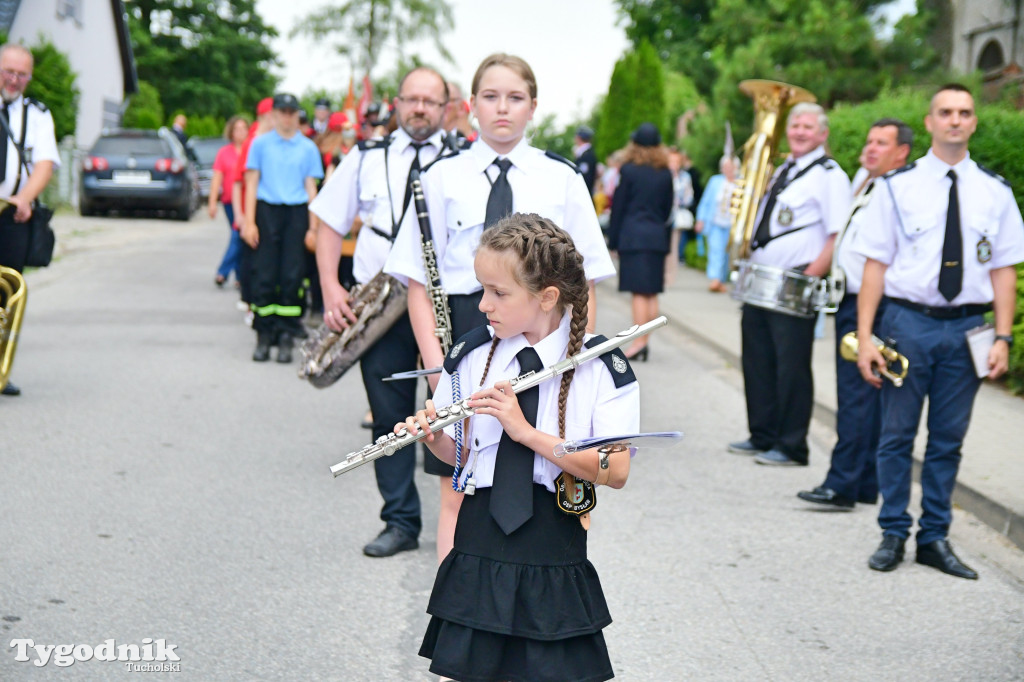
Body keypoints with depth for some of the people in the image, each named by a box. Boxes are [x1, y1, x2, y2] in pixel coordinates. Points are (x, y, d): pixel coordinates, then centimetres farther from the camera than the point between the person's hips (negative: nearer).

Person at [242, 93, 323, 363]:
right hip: (267, 210, -1)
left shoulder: (308, 147, 10)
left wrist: (313, 226, 3)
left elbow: (311, 187, 10)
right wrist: (249, 222, -1)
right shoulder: (260, 143, 8)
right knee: (264, 275, -3)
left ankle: (286, 336, 2)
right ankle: (264, 336, 3)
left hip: (297, 212, 1)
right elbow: (252, 183, 7)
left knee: (292, 276, -3)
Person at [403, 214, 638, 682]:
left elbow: (615, 472, -15)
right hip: (479, 547, 3)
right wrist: (431, 434, -12)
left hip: (554, 554, -3)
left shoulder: (602, 367, -8)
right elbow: (460, 452, 11)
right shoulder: (471, 354, 3)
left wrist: (526, 431, -22)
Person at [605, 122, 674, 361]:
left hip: (632, 236, -4)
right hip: (657, 237, 5)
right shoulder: (666, 173, 8)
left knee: (638, 292, -8)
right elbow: (668, 209, 12)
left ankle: (638, 343, -12)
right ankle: (644, 342, 10)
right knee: (652, 292, 7)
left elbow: (619, 206, -3)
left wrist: (612, 240, 2)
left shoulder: (629, 170, -5)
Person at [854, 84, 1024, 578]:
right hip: (908, 320, -2)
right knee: (897, 434, 4)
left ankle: (935, 539, 19)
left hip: (966, 326, 2)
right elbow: (875, 264, -2)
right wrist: (864, 336, -8)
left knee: (948, 439, 8)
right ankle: (894, 534, 16)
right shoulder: (898, 186, 1)